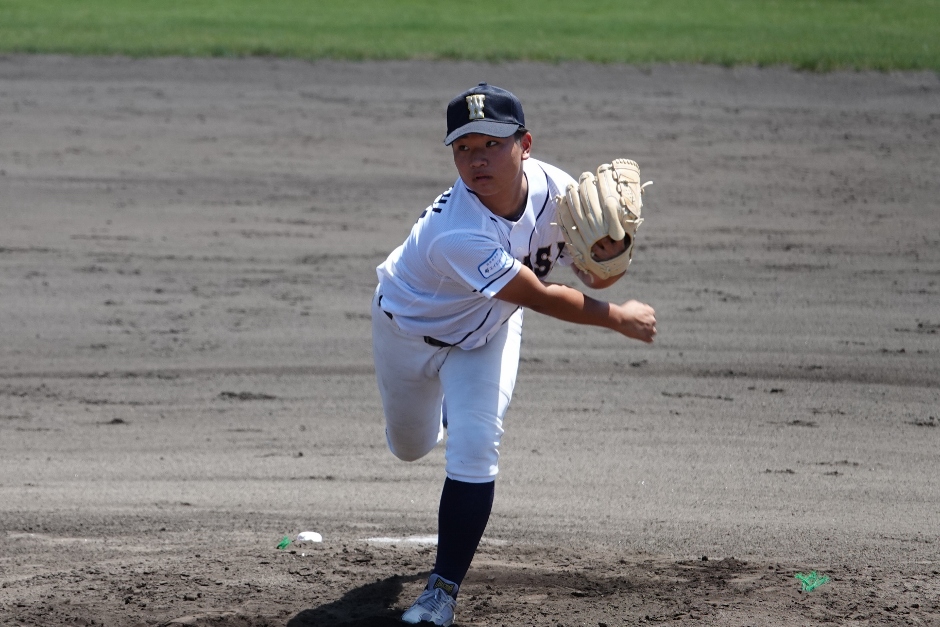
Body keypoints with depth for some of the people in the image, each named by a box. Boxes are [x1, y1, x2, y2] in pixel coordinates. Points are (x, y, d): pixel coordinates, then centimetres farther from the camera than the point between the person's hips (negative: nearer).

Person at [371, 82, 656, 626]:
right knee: (411, 448, 20)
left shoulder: (554, 190, -27)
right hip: (411, 329, -2)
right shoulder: (457, 234, -44)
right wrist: (619, 318, -23)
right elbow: (541, 298, -35)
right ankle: (444, 410, 59)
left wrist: (608, 253, -39)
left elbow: (594, 279, -15)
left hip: (486, 333, 2)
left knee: (473, 449, -16)